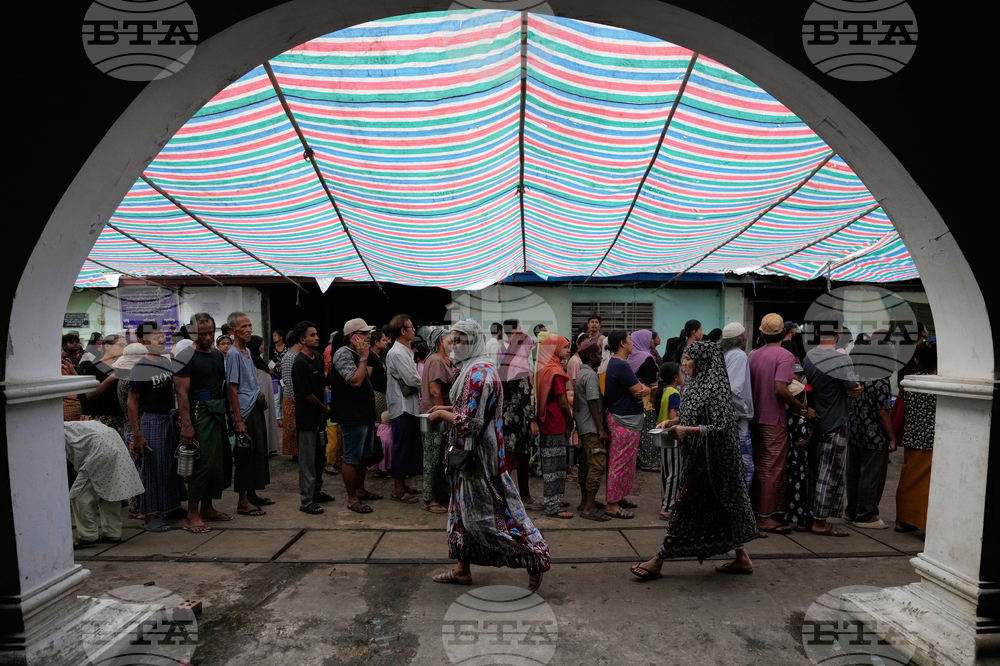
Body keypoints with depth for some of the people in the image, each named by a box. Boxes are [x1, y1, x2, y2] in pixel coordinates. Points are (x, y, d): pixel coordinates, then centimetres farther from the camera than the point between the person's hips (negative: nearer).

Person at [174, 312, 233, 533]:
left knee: (220, 461, 12)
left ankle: (207, 508, 25)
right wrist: (186, 424, -19)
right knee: (203, 463, -7)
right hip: (200, 413, -7)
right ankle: (192, 515, 6)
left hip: (219, 413, 7)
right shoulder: (186, 357, -8)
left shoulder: (218, 354, 14)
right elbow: (182, 392, -13)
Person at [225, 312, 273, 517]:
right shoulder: (233, 354, -13)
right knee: (246, 456, -1)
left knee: (258, 452, 15)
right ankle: (243, 502, 9)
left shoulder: (247, 350, 13)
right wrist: (238, 420, -17)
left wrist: (260, 396, 12)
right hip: (245, 412, -9)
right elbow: (232, 389, -16)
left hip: (257, 408, 9)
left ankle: (252, 494, 27)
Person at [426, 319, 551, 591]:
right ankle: (463, 569, 32)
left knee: (486, 513, -1)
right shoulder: (473, 369, 11)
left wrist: (442, 414, -10)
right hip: (470, 453, 10)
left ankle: (535, 559, 11)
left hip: (479, 454, -10)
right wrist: (448, 408, 10)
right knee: (465, 510, 18)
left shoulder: (479, 373, -21)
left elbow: (471, 421, -23)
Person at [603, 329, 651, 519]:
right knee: (620, 463, -3)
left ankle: (618, 497, 30)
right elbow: (639, 391, -21)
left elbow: (638, 387, 13)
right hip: (624, 421, -11)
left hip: (624, 419, 11)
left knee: (621, 462, 19)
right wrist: (646, 389, 1)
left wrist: (641, 388, -10)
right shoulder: (621, 366, -20)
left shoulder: (615, 364, 14)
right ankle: (612, 505, 6)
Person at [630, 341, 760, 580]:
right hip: (699, 457, 9)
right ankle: (742, 559, 30)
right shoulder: (698, 385, 9)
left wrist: (687, 431, -25)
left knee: (685, 508, -2)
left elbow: (721, 427, -22)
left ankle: (657, 562, 8)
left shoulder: (714, 388, -19)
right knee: (720, 508, 17)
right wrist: (675, 421, 3)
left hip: (709, 461, -9)